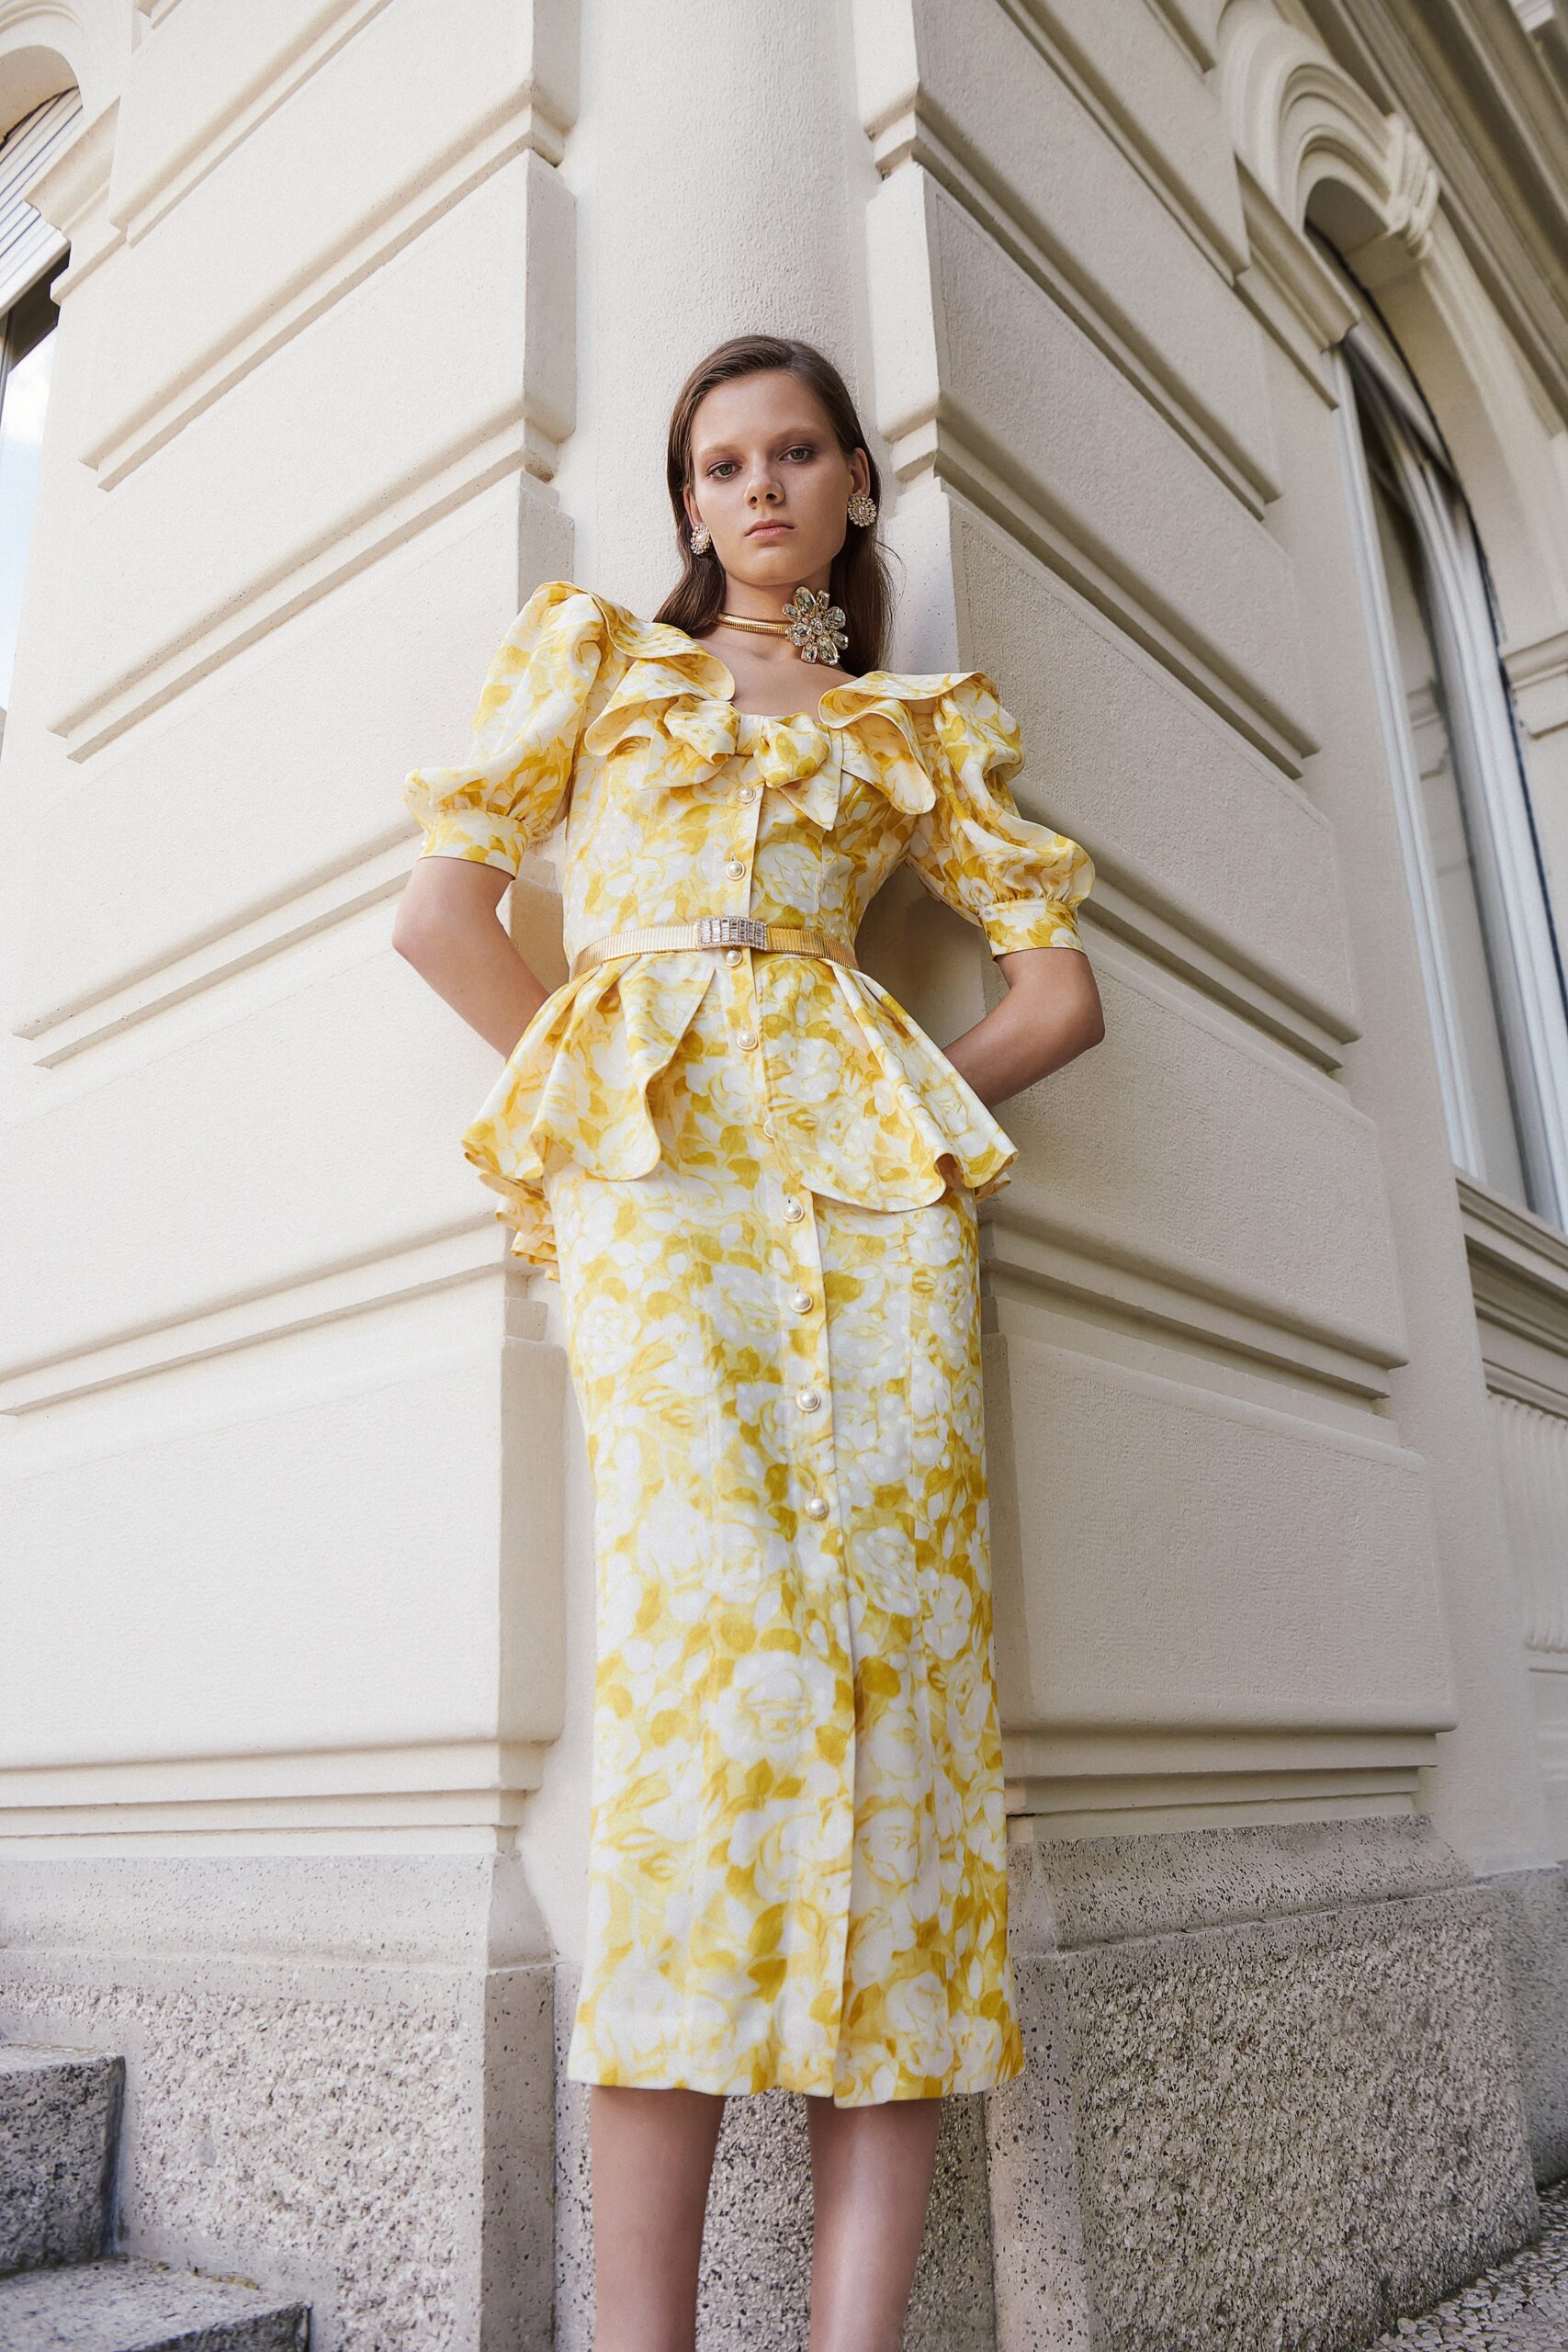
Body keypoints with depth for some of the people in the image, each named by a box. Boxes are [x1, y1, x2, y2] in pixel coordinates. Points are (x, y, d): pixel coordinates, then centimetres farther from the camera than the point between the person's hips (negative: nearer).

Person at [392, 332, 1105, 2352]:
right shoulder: (591, 654, 25)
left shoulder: (914, 727, 26)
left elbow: (1059, 983, 20)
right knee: (715, 1609, -22)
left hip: (868, 1153, 2)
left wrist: (920, 1109, 6)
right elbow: (442, 909, 13)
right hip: (654, 1143, -2)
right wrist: (587, 1085, 6)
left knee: (902, 1625, -14)